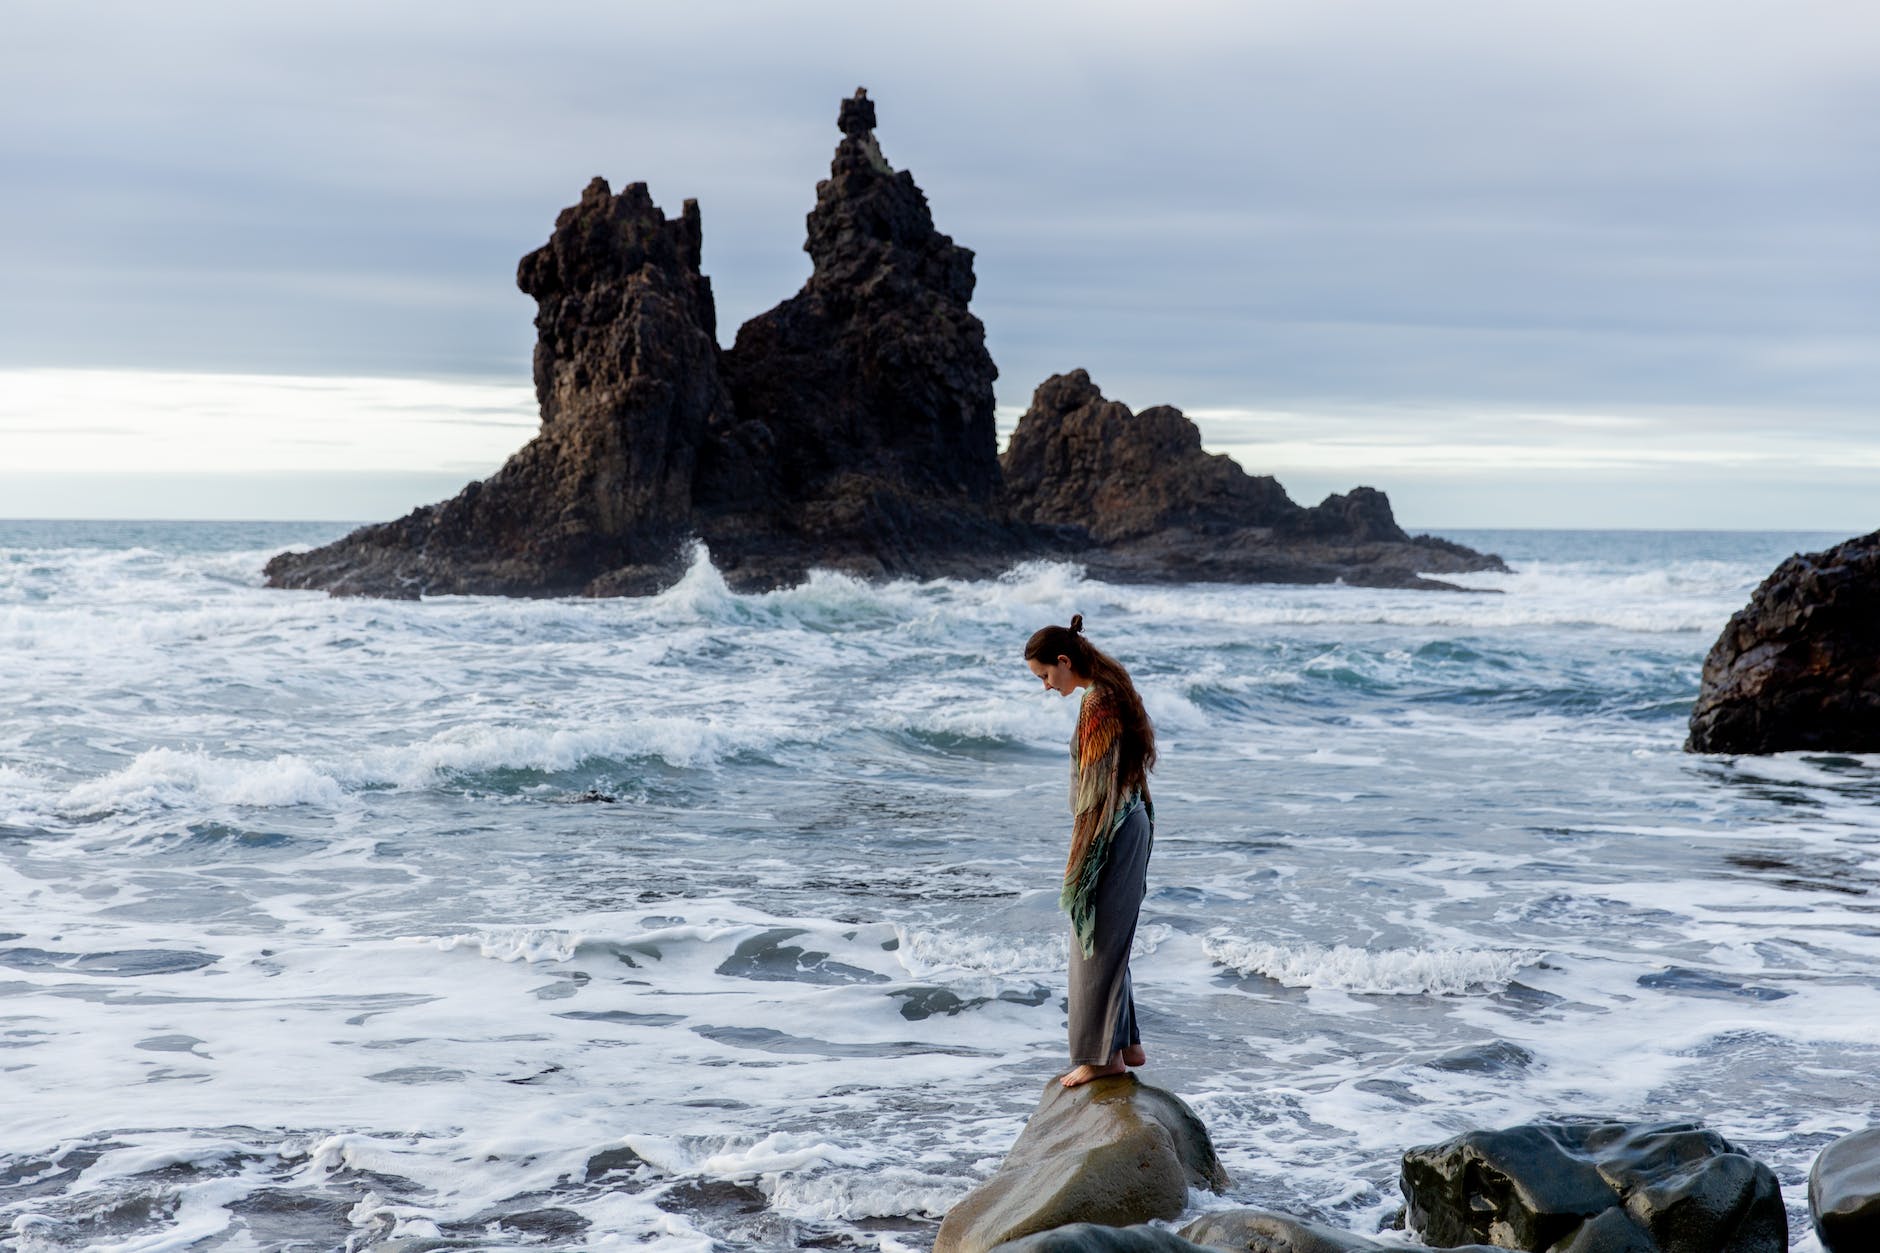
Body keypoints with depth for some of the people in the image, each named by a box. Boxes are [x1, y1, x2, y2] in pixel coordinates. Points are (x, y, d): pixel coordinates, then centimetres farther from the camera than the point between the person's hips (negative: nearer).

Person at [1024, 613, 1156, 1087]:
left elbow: (1097, 787, -21)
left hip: (1109, 834, -10)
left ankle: (1103, 1054, 6)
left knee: (1097, 941, -1)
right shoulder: (1113, 693, 11)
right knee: (1111, 938, 18)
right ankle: (1127, 1043, 25)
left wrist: (1077, 862, -17)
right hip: (1131, 824, 10)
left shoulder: (1097, 703, -19)